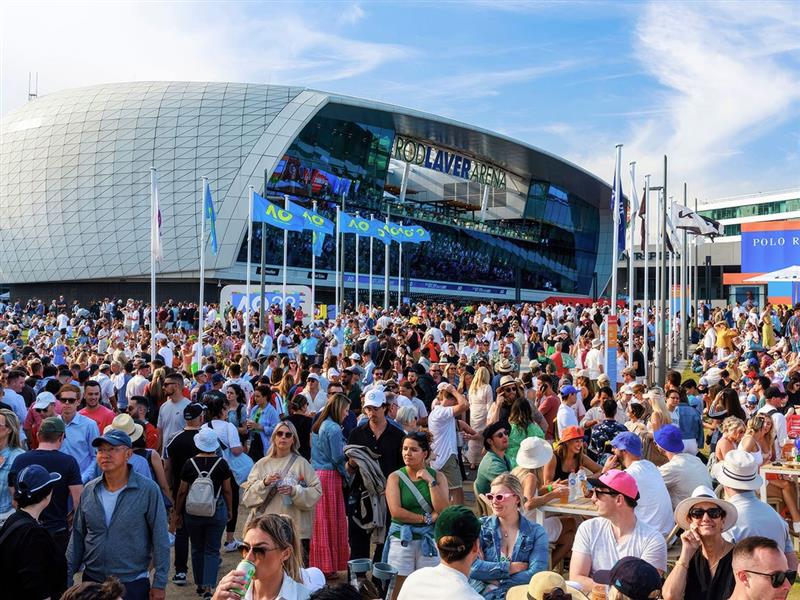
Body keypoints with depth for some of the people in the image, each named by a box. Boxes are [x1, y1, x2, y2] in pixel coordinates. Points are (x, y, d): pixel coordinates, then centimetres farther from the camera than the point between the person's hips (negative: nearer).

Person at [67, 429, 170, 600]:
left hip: (133, 585, -4)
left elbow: (160, 540, -10)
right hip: (91, 580, 4)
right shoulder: (89, 491, 1)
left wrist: (159, 584, -11)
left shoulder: (148, 490, -12)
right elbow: (78, 536, 9)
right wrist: (67, 575, 4)